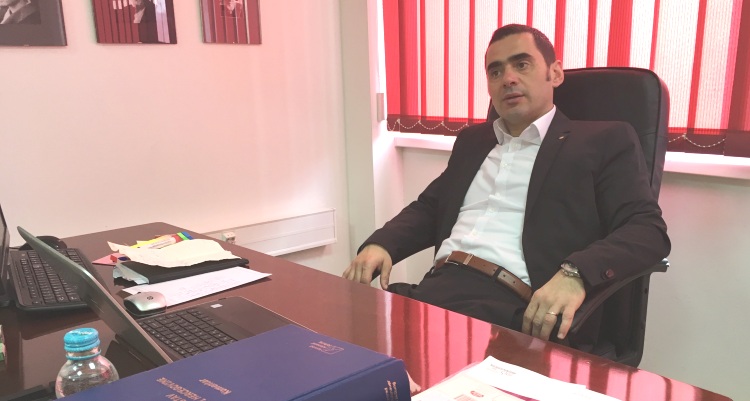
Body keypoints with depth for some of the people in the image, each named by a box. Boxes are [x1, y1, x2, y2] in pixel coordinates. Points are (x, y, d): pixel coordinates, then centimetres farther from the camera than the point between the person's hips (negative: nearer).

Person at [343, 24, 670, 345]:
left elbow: (648, 230, -2)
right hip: (437, 287, 6)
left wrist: (574, 273, -23)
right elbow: (428, 208, 26)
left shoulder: (604, 140, 8)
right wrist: (379, 244, 3)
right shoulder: (472, 140, 25)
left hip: (514, 307, -5)